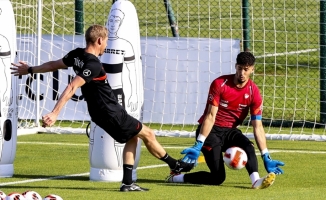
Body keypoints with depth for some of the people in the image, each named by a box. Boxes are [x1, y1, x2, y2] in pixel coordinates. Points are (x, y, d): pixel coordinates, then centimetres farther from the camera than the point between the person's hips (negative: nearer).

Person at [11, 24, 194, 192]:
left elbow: (54, 65, 14)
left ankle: (127, 183, 15)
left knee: (132, 138, 20)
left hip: (99, 114, 9)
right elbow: (72, 88, -34)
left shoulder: (77, 55, 0)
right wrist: (55, 113, -38)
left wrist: (30, 70, 30)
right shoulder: (93, 65, -26)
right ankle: (175, 165, 25)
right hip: (112, 114, -9)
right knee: (148, 134, 7)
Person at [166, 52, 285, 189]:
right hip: (210, 130, -4)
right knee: (218, 177, -15)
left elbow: (257, 127, -5)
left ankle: (256, 180, -49)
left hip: (230, 131, 4)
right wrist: (199, 145, -24)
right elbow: (210, 116, -16)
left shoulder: (254, 93, -5)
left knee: (248, 146, -31)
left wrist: (266, 157, -11)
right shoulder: (219, 84, -13)